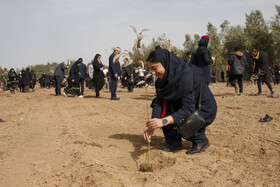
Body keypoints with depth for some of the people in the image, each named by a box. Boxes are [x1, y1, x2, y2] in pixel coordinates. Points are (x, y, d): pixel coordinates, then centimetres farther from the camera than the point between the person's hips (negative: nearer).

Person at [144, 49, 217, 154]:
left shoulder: (186, 75, -30)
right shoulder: (164, 77, -7)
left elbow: (187, 109, -33)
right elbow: (158, 102, -13)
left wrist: (164, 121, -43)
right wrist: (152, 126, -27)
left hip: (204, 110, -7)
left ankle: (200, 140, -1)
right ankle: (174, 142, 4)